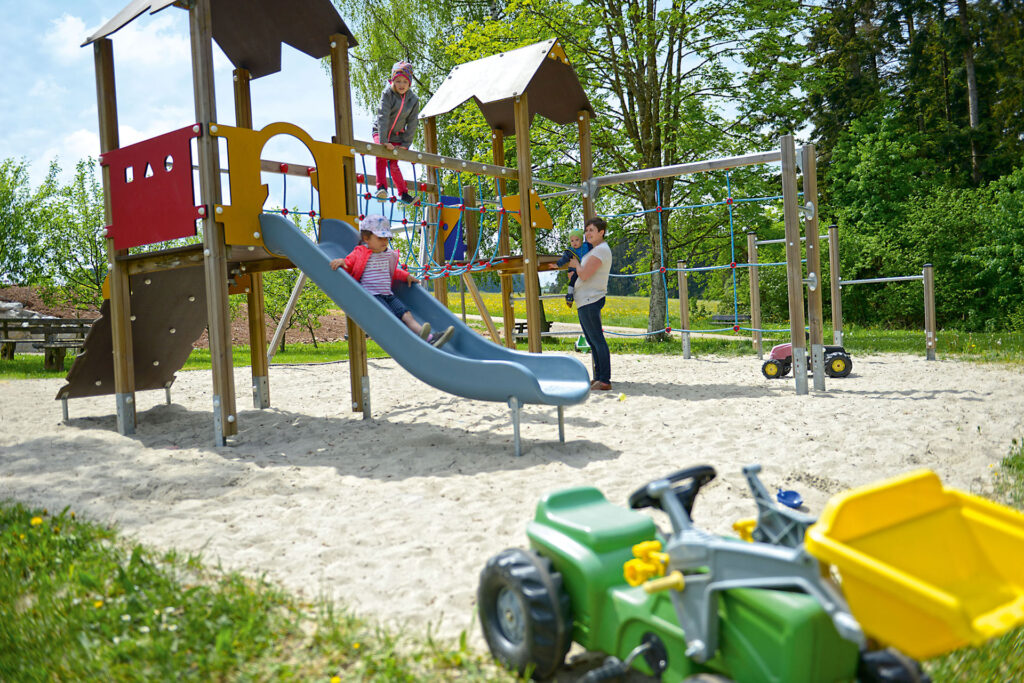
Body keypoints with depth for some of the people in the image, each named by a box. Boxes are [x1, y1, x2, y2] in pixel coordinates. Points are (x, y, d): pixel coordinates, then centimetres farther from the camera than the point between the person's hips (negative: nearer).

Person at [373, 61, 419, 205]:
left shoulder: (413, 100, -7)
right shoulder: (387, 94, -17)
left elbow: (412, 124, -5)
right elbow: (383, 117, -25)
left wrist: (405, 144, -11)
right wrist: (384, 141, -33)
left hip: (397, 135, 2)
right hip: (380, 131, -2)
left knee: (393, 164, -6)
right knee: (382, 155, -26)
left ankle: (403, 192, 8)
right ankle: (381, 187, -27)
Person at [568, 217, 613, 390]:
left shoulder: (601, 250, -13)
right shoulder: (593, 249, 20)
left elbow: (584, 275, -18)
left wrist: (576, 264, 0)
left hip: (590, 300, -11)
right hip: (585, 301, 11)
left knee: (597, 340, -12)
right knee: (592, 340, 12)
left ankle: (605, 381, -13)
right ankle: (599, 378, 17)